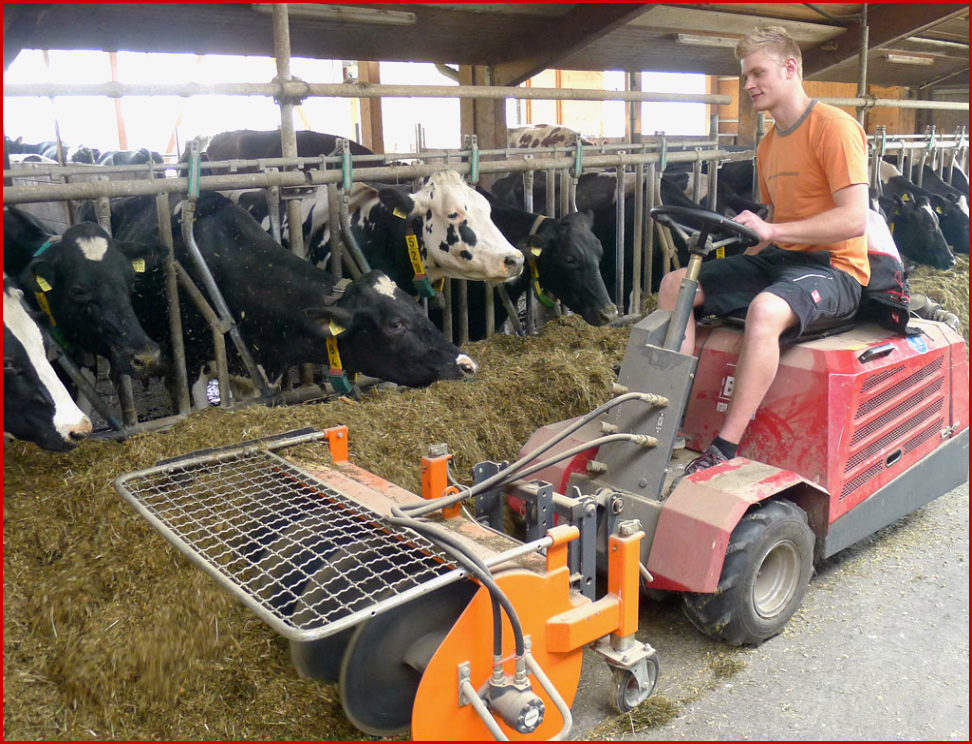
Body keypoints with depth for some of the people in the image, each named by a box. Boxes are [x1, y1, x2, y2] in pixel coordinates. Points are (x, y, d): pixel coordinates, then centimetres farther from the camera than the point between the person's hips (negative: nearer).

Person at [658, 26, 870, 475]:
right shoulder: (769, 145, 16)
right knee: (675, 285, -6)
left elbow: (854, 219, -20)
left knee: (765, 309, -40)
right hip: (778, 258, 9)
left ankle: (724, 452, -35)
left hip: (833, 268, -8)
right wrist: (749, 247, 6)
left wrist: (771, 231, -25)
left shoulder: (833, 126, -10)